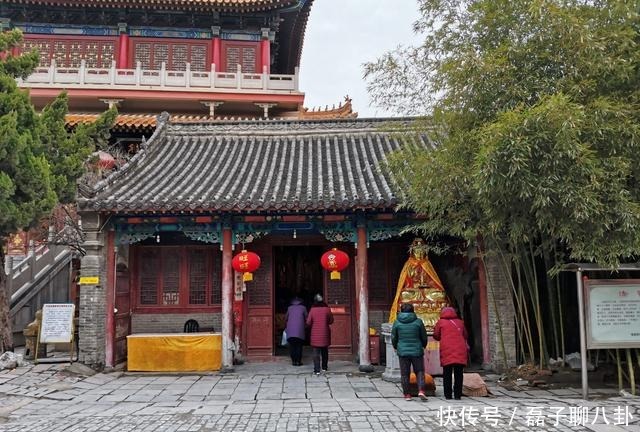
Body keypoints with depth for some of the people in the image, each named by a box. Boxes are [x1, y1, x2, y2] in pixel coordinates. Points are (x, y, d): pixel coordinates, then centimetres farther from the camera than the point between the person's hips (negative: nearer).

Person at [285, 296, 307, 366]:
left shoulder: (289, 308, 11)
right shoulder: (303, 308, 7)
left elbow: (286, 318, 20)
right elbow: (306, 318, 9)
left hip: (290, 330, 2)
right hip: (300, 330, -1)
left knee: (292, 346, 5)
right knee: (299, 346, 1)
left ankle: (293, 361, 3)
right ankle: (298, 361, -1)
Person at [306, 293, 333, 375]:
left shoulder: (312, 310, -7)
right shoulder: (327, 309, -4)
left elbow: (308, 322, -4)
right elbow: (331, 321, 3)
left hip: (315, 335, -2)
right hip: (325, 334, 2)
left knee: (316, 352, 0)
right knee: (325, 351, 17)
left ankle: (317, 370, -7)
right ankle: (324, 367, 25)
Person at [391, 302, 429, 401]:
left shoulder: (397, 322, -1)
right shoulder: (418, 322, -3)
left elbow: (394, 337, 5)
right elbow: (424, 337, 4)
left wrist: (395, 347, 25)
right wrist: (423, 346, 24)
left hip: (403, 351, 1)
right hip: (416, 351, 0)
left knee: (404, 374, 8)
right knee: (419, 371, 10)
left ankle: (407, 394, 10)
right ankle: (421, 391, -6)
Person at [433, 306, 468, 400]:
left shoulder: (441, 322, 8)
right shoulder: (460, 322, 15)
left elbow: (436, 336, 14)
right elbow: (465, 336, 24)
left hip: (447, 352, -2)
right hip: (460, 351, 2)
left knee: (447, 374, 4)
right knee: (458, 374, 5)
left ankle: (448, 395, 3)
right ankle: (457, 395, 3)